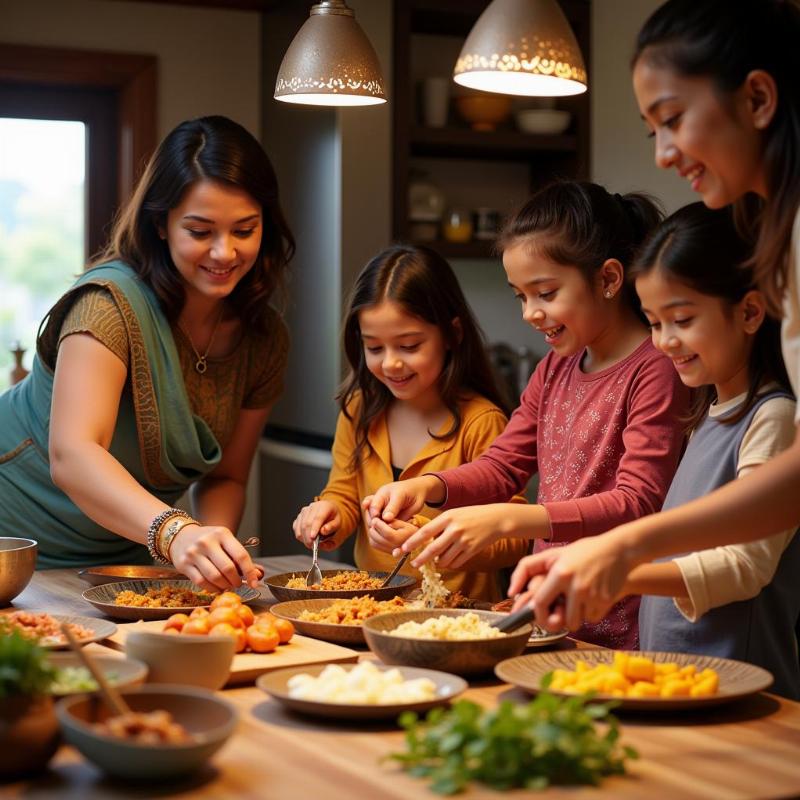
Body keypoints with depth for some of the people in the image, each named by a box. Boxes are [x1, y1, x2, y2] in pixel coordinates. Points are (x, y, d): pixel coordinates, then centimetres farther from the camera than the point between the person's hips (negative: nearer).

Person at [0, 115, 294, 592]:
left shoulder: (266, 338, -4)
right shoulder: (111, 302, -22)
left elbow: (225, 478, 4)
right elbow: (70, 457, -34)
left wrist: (214, 549, -18)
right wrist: (175, 532, -50)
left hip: (126, 554, 5)